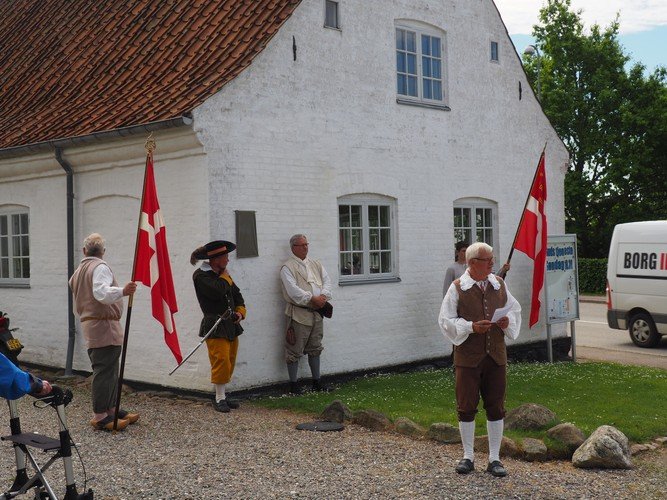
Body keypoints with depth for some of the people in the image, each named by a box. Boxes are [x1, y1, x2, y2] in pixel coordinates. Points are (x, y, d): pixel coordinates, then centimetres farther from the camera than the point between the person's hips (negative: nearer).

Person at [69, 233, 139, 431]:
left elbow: (77, 305, 29)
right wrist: (122, 291, -43)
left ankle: (111, 409, 20)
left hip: (89, 324, 10)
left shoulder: (78, 272, 20)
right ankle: (100, 417, -8)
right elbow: (101, 292, -29)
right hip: (104, 326, -10)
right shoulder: (100, 267, -9)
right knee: (104, 371, -9)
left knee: (110, 371, 15)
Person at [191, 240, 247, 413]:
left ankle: (222, 395, 19)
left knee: (230, 362, 10)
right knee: (221, 361, -11)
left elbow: (236, 294, 19)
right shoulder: (201, 275, -11)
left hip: (231, 325, 8)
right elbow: (217, 291, -27)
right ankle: (219, 399, 1)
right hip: (215, 326, -8)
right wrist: (225, 277, -8)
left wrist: (241, 311, 2)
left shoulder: (222, 274, 13)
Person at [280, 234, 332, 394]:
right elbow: (293, 290, -18)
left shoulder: (316, 265, 16)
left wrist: (323, 296, -11)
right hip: (299, 313, -7)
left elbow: (327, 280, 8)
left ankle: (316, 382, 24)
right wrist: (312, 299, -20)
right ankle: (293, 384, 7)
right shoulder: (288, 267, -7)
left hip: (317, 312, 7)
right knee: (295, 351, -2)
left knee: (315, 349, 14)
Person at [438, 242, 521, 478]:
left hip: (496, 355, 3)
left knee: (496, 407, 6)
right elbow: (446, 320, -6)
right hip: (468, 357, -3)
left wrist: (508, 321, -5)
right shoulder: (457, 288, -6)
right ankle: (468, 456, 19)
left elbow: (515, 310, 17)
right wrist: (471, 327, -18)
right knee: (466, 407, 4)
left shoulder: (499, 285, 7)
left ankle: (494, 458, 16)